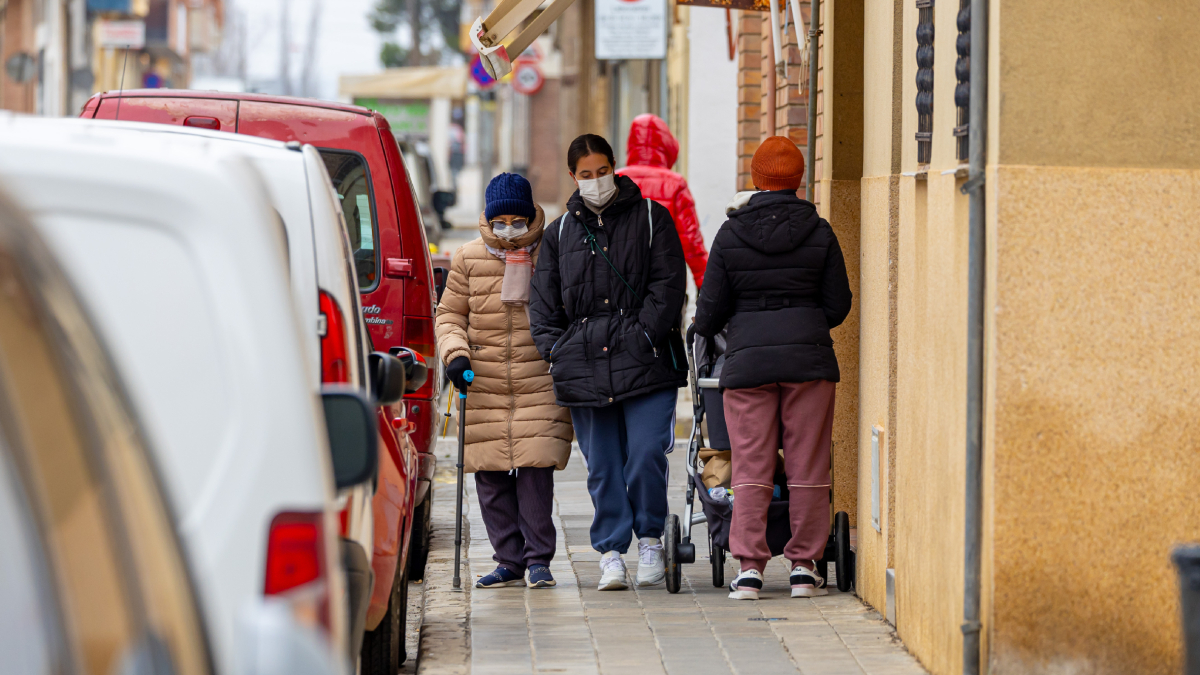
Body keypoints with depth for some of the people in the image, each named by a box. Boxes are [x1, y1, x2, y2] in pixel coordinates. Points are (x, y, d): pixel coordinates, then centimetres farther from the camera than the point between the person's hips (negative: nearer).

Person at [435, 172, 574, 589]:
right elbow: (450, 314, 13)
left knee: (536, 469, -11)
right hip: (484, 388, 2)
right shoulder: (469, 259, 7)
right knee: (491, 476, 1)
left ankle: (538, 558, -1)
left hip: (541, 386, -2)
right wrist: (455, 353, -4)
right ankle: (510, 561, 10)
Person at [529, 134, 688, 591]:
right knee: (602, 466, 3)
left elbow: (667, 283, 1)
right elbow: (543, 300, 18)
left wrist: (645, 335, -9)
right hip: (584, 363, 3)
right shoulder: (560, 233, 17)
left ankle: (649, 539, 6)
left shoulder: (650, 218, 8)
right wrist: (554, 348, 4)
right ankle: (610, 550, 10)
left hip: (645, 361, -3)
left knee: (646, 456, -12)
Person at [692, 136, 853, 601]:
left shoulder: (730, 236, -1)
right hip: (809, 359, 0)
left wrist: (705, 331, 26)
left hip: (747, 358, 0)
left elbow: (710, 309, 3)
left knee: (751, 467, 3)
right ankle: (804, 566, 8)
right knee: (807, 466, 6)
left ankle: (749, 567, 0)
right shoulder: (819, 234, 0)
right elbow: (838, 305, 5)